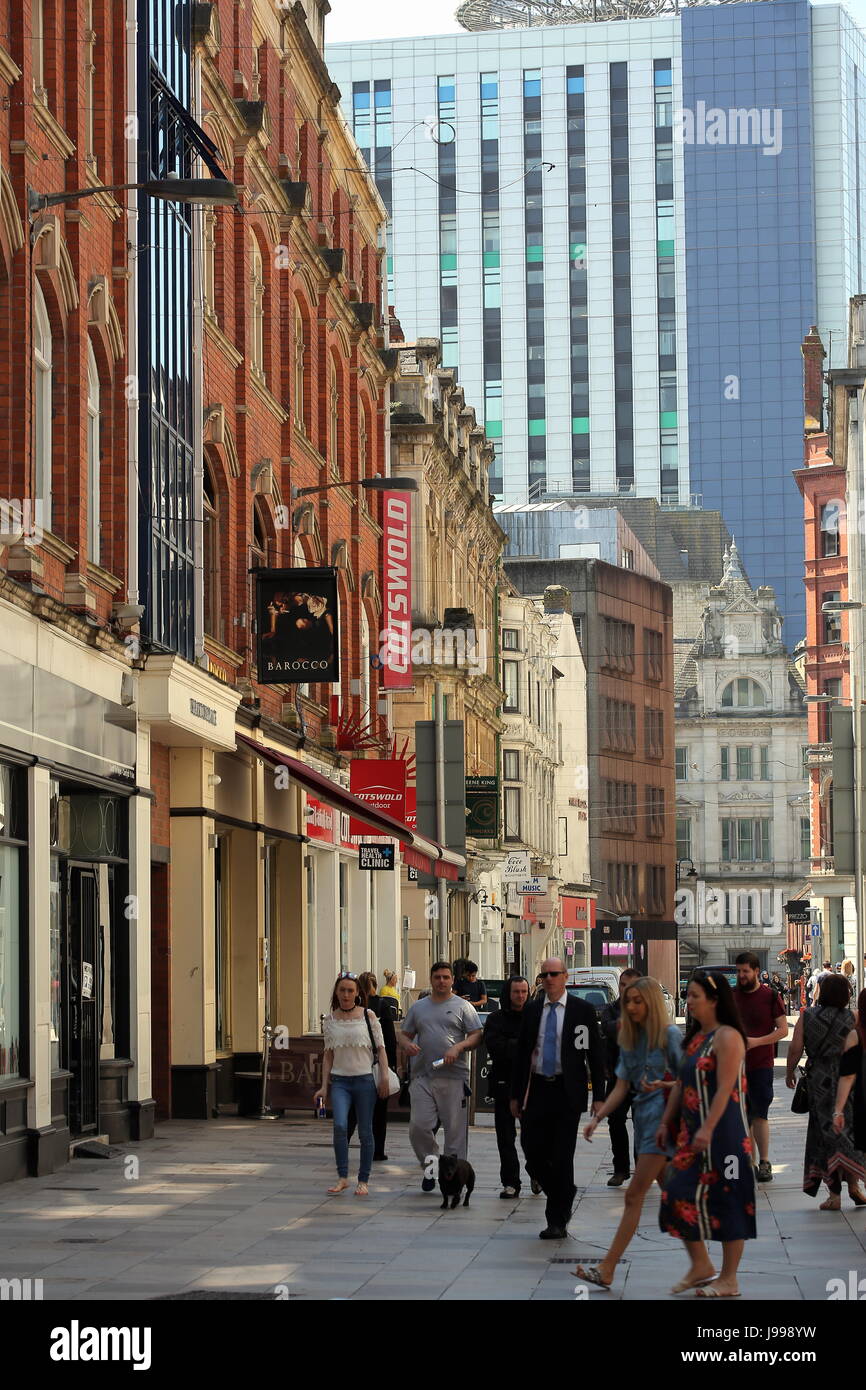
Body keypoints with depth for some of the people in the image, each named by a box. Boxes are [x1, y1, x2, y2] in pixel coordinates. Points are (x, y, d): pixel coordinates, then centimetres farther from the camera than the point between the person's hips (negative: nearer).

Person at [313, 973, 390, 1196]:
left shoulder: (368, 1015, 1)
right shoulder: (330, 1020, 7)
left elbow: (380, 1048, 3)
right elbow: (328, 1054, 12)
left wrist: (384, 1077, -7)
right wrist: (324, 1086, 8)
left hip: (365, 1079, -1)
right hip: (340, 1081, 1)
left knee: (365, 1132, 2)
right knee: (340, 1125, -18)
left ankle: (363, 1180, 13)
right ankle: (342, 1177, -8)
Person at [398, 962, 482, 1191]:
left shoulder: (462, 1007, 6)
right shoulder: (418, 1007, 16)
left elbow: (476, 1035, 0)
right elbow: (403, 1033, 19)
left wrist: (458, 1047, -17)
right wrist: (407, 1044, -5)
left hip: (454, 1077, -3)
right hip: (422, 1076, 3)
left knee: (455, 1128, -1)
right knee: (418, 1125, -5)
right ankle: (430, 1165, 15)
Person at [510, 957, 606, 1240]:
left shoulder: (582, 1010, 0)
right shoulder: (531, 1010, 9)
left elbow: (596, 1054, 1)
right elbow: (522, 1053, 12)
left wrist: (599, 1096, -4)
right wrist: (516, 1095, 8)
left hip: (567, 1092, -3)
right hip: (537, 1090, 3)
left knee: (562, 1157, -3)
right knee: (533, 1153, -1)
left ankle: (557, 1221, 7)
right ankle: (562, 1201, 24)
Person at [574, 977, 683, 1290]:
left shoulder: (670, 1035, -7)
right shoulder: (629, 1038, 14)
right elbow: (622, 1087, 13)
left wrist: (663, 1085, -24)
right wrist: (597, 1118, 3)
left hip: (663, 1116, -8)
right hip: (642, 1117, 8)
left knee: (635, 1196, -10)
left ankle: (606, 1269, -13)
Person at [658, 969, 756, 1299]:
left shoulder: (727, 1037, -13)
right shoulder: (696, 1037, 14)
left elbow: (725, 1088, -20)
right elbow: (682, 1084, 19)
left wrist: (707, 1129, -25)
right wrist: (666, 1122, 16)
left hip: (723, 1133, -9)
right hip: (693, 1133, 9)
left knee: (727, 1201, -1)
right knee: (679, 1195, 6)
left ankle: (728, 1280, 7)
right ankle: (700, 1265, 20)